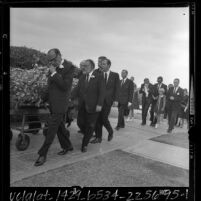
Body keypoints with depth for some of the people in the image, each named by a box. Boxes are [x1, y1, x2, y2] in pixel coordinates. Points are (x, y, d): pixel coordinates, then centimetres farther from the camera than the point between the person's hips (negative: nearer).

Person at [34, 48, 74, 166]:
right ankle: (67, 146, 33)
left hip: (60, 104, -8)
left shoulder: (69, 67, -12)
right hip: (53, 103, 8)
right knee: (60, 127, 16)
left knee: (52, 129, -5)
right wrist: (44, 99, 22)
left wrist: (54, 73, -20)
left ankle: (43, 154, 3)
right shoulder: (55, 68, 10)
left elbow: (65, 86, -22)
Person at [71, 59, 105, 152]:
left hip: (93, 106, -5)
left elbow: (101, 92, -8)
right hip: (82, 105, 5)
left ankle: (84, 144, 11)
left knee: (90, 125, 0)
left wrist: (99, 104, -17)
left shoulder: (99, 77, -4)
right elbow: (77, 90, 9)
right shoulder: (82, 77, 13)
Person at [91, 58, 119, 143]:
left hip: (107, 100, -2)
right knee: (97, 118, 1)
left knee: (104, 118, -7)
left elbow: (116, 88, 2)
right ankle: (98, 137, 12)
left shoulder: (115, 75, 4)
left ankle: (110, 132, 22)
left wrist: (115, 100, -8)